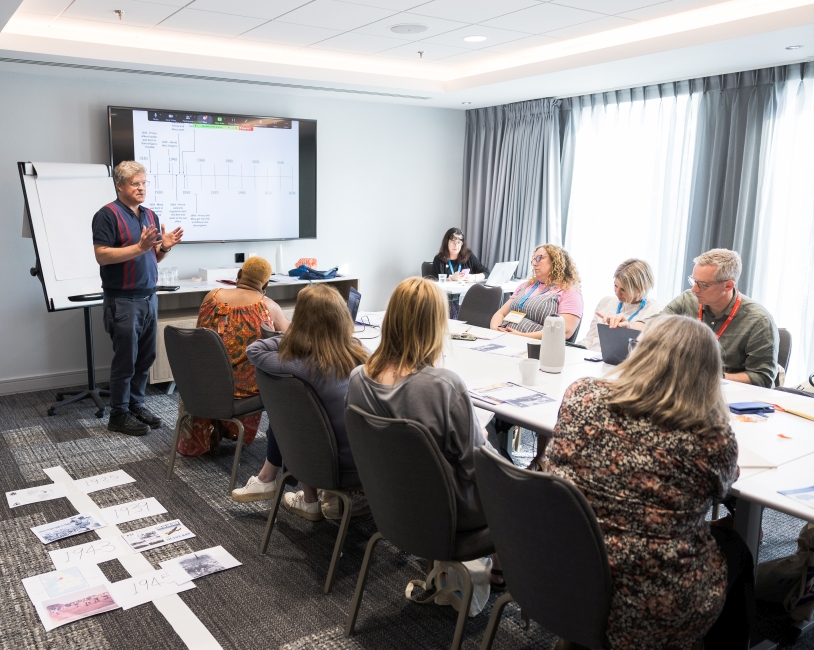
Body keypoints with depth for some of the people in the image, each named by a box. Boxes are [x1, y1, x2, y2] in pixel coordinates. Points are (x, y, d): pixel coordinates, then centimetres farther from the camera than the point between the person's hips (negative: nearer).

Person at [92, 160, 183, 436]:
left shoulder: (150, 215, 12)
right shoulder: (108, 215, -9)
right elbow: (101, 255, -18)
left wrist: (164, 246, -4)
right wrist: (139, 247, -25)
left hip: (149, 297, 7)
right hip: (123, 300, -7)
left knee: (145, 359, 12)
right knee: (125, 361, 0)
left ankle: (136, 406, 26)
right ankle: (119, 415, 13)